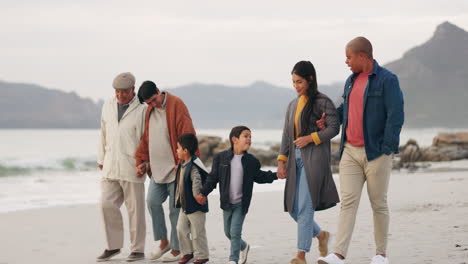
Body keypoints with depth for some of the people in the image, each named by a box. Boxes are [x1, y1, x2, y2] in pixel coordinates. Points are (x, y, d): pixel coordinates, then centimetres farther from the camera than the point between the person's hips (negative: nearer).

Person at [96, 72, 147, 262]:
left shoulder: (142, 109, -7)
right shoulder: (108, 106, 10)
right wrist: (101, 159, 18)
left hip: (132, 167, -5)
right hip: (111, 166, 5)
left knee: (135, 209, 1)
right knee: (107, 205, 0)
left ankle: (138, 249, 9)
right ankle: (113, 246, 13)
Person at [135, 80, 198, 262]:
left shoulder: (176, 105, -12)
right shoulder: (150, 110, 11)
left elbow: (187, 136, -15)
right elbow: (146, 138, 20)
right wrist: (142, 161, 14)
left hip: (175, 167, -7)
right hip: (157, 167, 7)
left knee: (176, 209, 0)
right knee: (152, 201, -1)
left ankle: (176, 250, 9)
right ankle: (163, 242, 14)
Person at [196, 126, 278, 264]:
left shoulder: (251, 161, -3)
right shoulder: (220, 158, -5)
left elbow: (259, 176, 8)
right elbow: (213, 177, 0)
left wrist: (276, 175, -2)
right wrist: (203, 193, -6)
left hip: (241, 203, -2)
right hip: (227, 203, 2)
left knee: (235, 232, -8)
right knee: (228, 232, 15)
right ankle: (243, 247, 43)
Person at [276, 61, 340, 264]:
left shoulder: (322, 102, -4)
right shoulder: (292, 105, 17)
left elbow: (334, 127, -10)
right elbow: (286, 135, 17)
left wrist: (310, 138, -16)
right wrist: (281, 161, 8)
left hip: (314, 158, -7)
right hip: (295, 159, 7)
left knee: (305, 206, -12)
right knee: (293, 208, 6)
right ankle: (321, 235, 29)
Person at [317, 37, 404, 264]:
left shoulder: (387, 80, -7)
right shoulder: (351, 81, 15)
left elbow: (396, 116, -12)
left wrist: (387, 150, -15)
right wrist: (329, 120, 26)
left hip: (375, 152, -5)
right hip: (350, 152, 6)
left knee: (379, 203, 4)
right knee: (348, 201, -5)